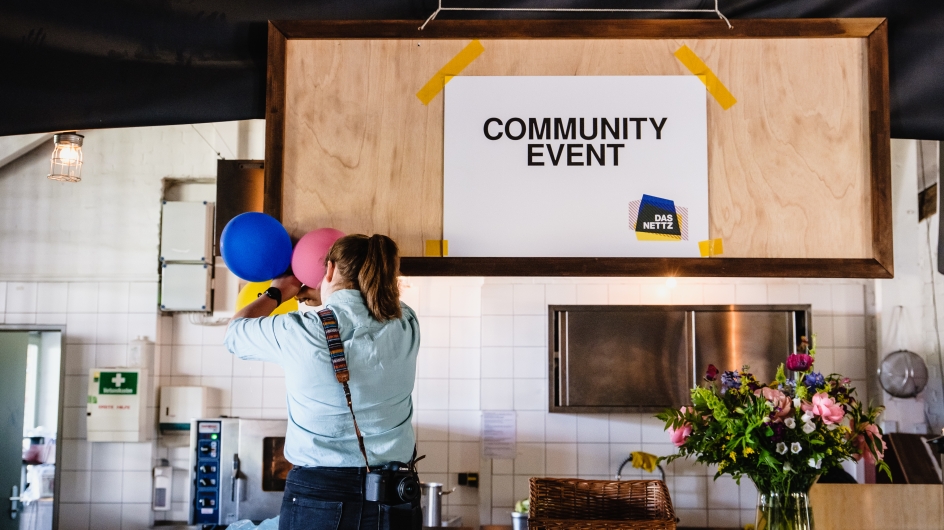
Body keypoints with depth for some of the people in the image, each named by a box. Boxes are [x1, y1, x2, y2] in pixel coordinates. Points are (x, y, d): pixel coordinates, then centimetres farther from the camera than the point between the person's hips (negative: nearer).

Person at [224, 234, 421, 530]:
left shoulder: (300, 333, -14)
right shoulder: (406, 326, -5)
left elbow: (235, 331, 7)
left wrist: (277, 292, 21)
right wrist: (326, 301, 29)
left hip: (320, 496, -2)